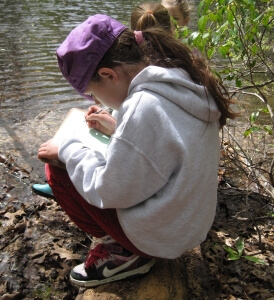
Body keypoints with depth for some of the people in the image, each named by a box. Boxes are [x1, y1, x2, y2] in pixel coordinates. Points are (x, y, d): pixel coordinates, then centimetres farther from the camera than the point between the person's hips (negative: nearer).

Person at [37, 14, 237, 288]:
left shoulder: (144, 107, -31)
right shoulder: (186, 85, -5)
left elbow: (109, 190, -21)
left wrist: (67, 150, -9)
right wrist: (118, 129, 6)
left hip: (160, 237, -8)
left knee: (57, 169, -4)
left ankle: (122, 254, 3)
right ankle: (126, 247, 16)